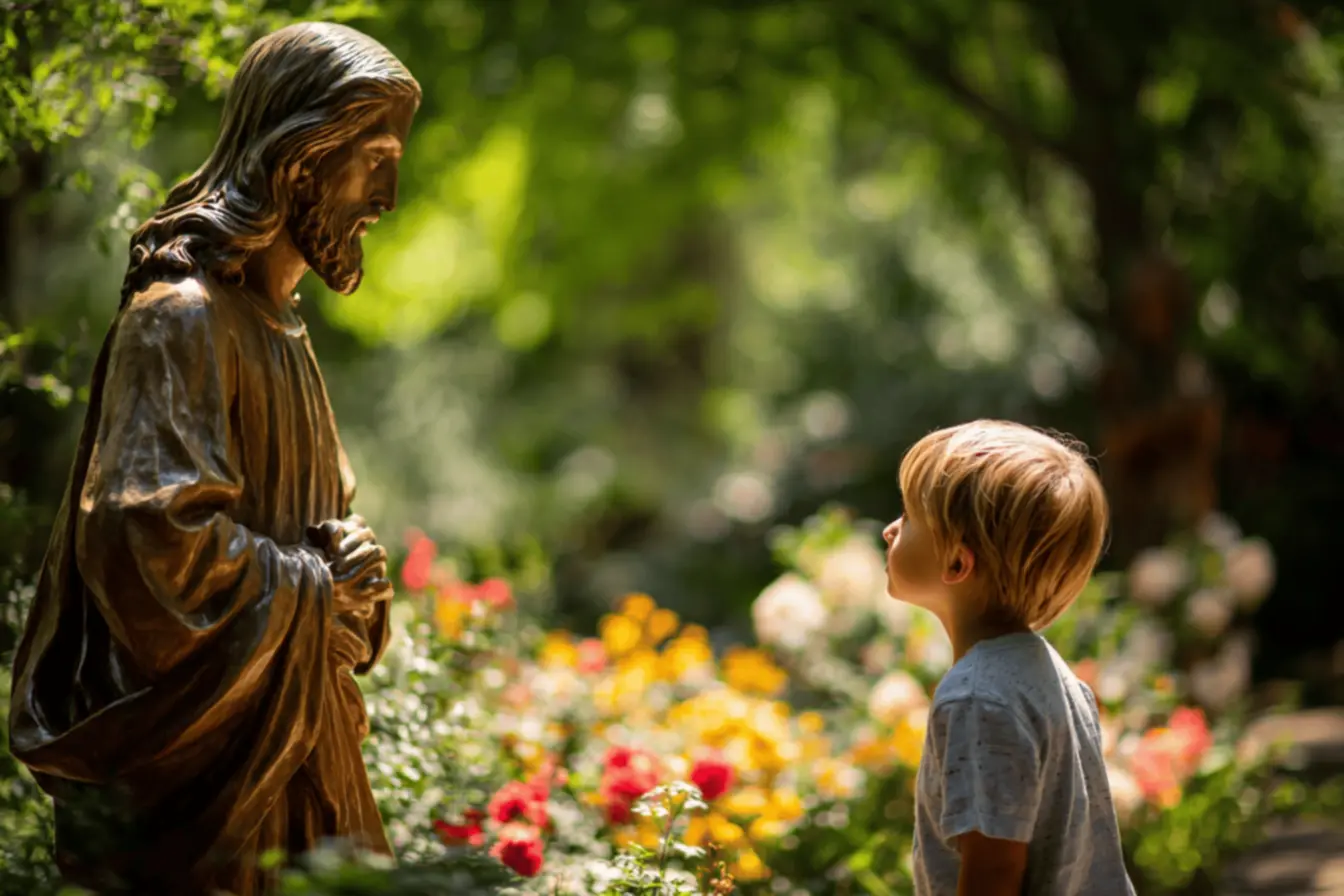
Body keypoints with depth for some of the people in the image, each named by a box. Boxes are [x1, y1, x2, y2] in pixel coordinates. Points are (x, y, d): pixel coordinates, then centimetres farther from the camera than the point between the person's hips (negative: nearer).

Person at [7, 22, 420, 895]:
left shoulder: (275, 323, 16)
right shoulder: (184, 317, -16)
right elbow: (153, 530, -25)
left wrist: (349, 563, 3)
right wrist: (315, 589, -14)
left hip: (290, 736, 10)